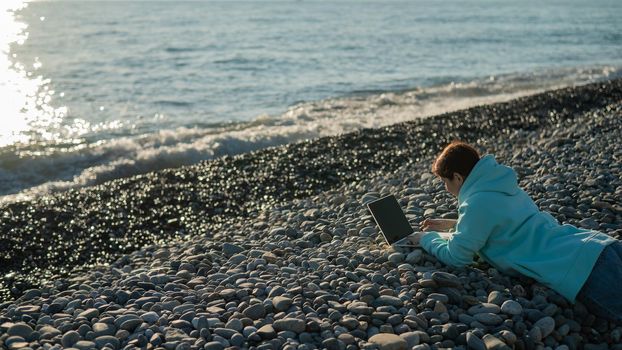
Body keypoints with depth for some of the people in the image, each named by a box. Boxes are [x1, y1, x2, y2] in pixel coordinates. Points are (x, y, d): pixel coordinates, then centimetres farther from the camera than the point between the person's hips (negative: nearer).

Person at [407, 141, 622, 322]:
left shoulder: (477, 203, -9)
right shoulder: (499, 185, 19)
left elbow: (456, 256, -1)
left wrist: (426, 238, 17)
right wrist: (453, 225, 38)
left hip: (580, 269, -9)